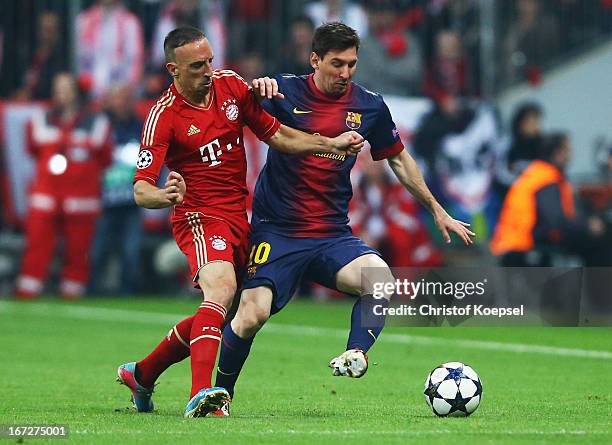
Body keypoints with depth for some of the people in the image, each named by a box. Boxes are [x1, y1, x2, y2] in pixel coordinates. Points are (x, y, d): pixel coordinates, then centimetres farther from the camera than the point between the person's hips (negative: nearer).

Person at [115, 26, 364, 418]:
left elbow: (276, 135, 11)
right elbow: (141, 189, -21)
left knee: (213, 317, 13)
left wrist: (330, 144, 0)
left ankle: (141, 373, 34)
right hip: (200, 216, -7)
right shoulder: (164, 116, -15)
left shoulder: (231, 85, 2)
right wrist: (164, 195, -43)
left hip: (238, 217, 7)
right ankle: (200, 394, -45)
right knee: (221, 287, -33)